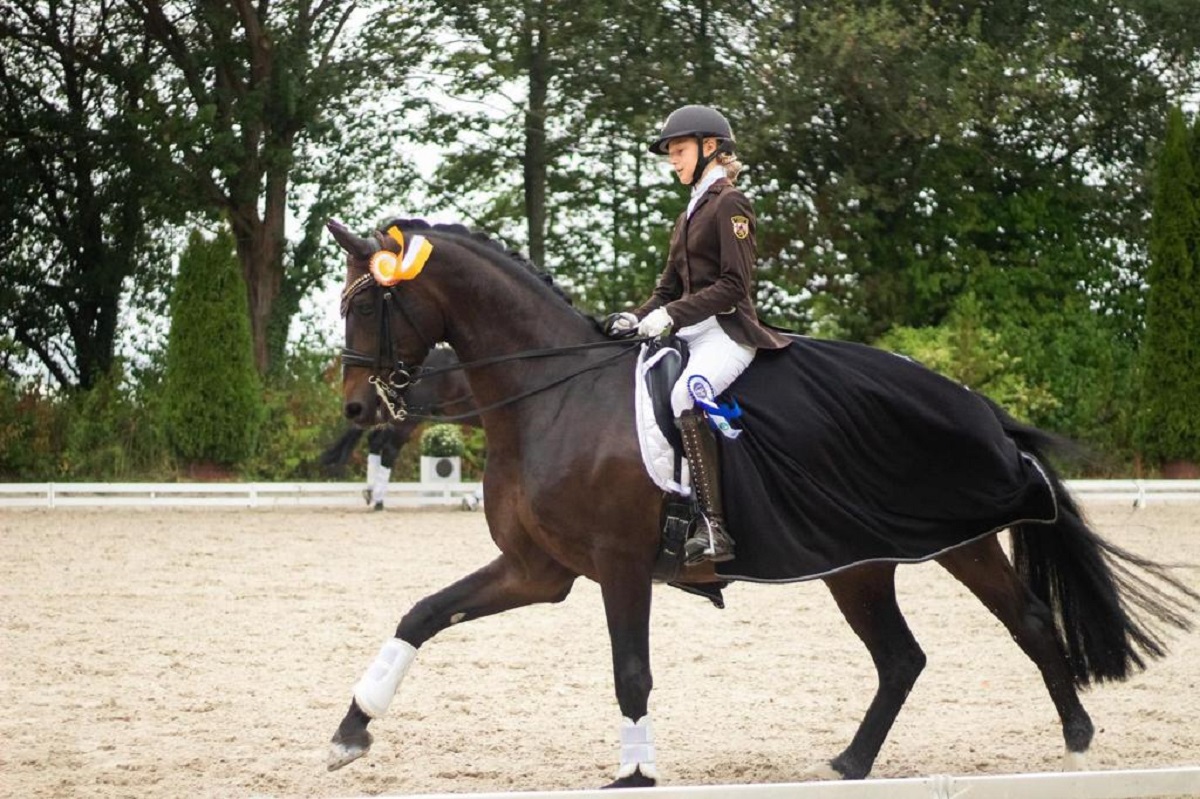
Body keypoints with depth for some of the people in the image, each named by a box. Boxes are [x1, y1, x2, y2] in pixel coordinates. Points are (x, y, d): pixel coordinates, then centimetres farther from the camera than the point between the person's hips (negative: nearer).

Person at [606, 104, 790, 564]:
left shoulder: (729, 204, -5)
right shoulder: (691, 213, 23)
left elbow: (734, 286, -14)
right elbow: (669, 288, 21)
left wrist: (671, 315, -20)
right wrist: (635, 318, 1)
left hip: (727, 332, -10)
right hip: (689, 334, 10)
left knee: (686, 393, -36)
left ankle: (712, 528, -40)